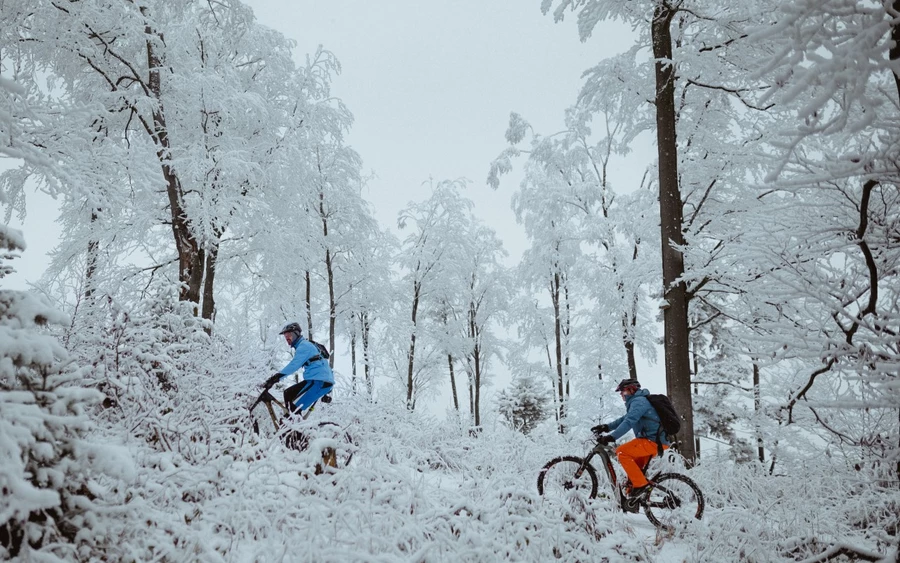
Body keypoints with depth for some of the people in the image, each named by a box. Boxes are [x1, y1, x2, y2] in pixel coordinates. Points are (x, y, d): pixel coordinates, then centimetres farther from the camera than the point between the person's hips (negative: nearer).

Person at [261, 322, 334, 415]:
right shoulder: (302, 345, 23)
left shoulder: (304, 345, -8)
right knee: (288, 394, 13)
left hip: (320, 381, -10)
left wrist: (275, 378, -25)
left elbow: (294, 365, -20)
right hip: (317, 380, 10)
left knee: (295, 407, -14)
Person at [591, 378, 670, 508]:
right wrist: (606, 427, 10)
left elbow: (629, 422, -25)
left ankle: (641, 485, -15)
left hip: (653, 441, -11)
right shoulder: (637, 401, 23)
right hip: (657, 441, 11)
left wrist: (611, 437, -32)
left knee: (621, 452, -15)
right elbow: (625, 419, 23)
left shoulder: (639, 401, -11)